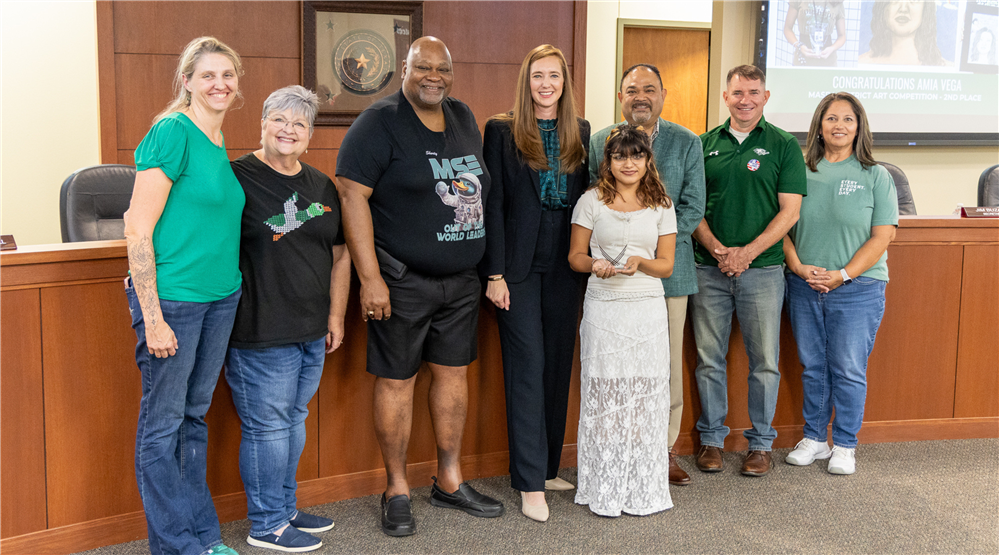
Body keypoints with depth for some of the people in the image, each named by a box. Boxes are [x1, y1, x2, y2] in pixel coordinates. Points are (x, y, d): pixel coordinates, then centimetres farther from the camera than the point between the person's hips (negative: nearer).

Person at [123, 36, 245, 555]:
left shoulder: (218, 141, 12)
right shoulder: (172, 132, -12)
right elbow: (138, 230, -15)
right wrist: (153, 318, -18)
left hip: (220, 298, 8)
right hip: (172, 298, -8)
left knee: (195, 416, 16)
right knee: (162, 423, 4)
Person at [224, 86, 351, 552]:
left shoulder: (322, 187, 12)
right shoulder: (237, 178, -8)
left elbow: (339, 255, 18)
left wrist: (336, 315, 15)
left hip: (312, 333, 7)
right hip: (259, 334, -7)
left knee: (293, 420, 17)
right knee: (267, 426, 1)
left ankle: (285, 509, 32)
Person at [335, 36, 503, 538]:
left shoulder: (463, 119, 11)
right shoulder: (380, 123, -10)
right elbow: (352, 196, -16)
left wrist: (488, 267, 16)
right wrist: (370, 278, -21)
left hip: (461, 279, 7)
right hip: (402, 283, -6)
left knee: (453, 371, 13)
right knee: (396, 379, 2)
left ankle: (449, 481, 27)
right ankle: (397, 491, 17)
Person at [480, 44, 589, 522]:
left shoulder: (581, 132, 9)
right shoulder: (501, 131, -2)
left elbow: (588, 198, 11)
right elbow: (492, 204, -5)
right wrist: (495, 273, -10)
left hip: (565, 266, 4)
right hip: (519, 264, -4)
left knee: (558, 364, 9)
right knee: (528, 365, -4)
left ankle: (549, 468, 22)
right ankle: (530, 483, 2)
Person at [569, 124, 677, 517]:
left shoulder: (661, 205, 7)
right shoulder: (591, 201, 4)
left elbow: (666, 265, 7)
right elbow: (575, 255, 6)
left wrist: (639, 263, -13)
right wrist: (594, 265, -15)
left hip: (648, 311, 1)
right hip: (603, 309, -1)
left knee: (645, 398, 3)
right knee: (604, 397, 0)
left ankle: (643, 491, 14)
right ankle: (605, 491, 11)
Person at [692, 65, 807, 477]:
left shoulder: (784, 145, 2)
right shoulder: (705, 144, 8)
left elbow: (789, 211, -4)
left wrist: (747, 252, -13)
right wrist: (717, 249, -9)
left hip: (763, 269, -2)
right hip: (709, 269, 2)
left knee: (764, 361, 4)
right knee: (709, 358, 7)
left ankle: (761, 442, 18)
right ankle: (712, 437, 21)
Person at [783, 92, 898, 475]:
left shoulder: (875, 176, -1)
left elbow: (882, 236, -5)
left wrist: (842, 275, -14)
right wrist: (798, 267, -9)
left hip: (857, 289, -2)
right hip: (804, 287, 2)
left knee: (849, 369, 3)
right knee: (812, 367, 11)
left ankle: (844, 446, 18)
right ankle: (813, 438, 25)